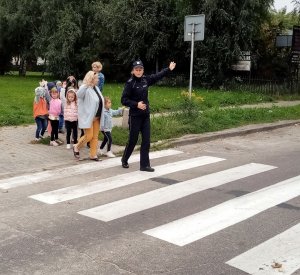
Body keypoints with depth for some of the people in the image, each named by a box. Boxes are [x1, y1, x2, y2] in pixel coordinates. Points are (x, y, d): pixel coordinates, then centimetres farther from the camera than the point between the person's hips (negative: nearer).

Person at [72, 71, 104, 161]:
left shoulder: (96, 88, 12)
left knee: (95, 136, 10)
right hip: (87, 117, -8)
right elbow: (78, 95, -36)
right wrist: (86, 84, -46)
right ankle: (76, 147, 18)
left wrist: (100, 115, 19)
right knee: (89, 136, -6)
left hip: (96, 117, 8)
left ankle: (93, 155, 18)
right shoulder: (85, 89, -14)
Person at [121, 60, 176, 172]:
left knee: (146, 140, 3)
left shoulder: (145, 79, 3)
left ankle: (144, 165, 9)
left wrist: (169, 69, 22)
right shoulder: (130, 83, -12)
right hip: (135, 116, -5)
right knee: (132, 140, 4)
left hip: (146, 115, 5)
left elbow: (157, 76, 20)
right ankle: (124, 160, 28)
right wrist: (136, 104, -23)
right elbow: (124, 100, -14)